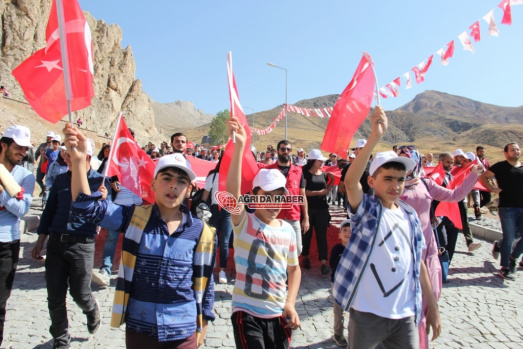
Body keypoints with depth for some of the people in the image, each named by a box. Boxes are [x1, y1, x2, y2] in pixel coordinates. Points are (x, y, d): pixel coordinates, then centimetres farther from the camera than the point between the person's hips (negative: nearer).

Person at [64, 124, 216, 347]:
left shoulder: (200, 232, -7)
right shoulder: (135, 217, -7)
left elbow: (205, 283, 2)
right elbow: (87, 207, -17)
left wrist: (202, 325, 7)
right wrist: (77, 160, -30)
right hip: (139, 329, 1)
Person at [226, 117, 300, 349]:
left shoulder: (288, 230, 0)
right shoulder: (244, 223, -11)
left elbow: (294, 269, 11)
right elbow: (232, 190, -29)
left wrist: (290, 305, -2)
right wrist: (239, 146, -38)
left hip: (278, 314, 4)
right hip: (247, 312, -4)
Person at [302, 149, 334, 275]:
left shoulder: (324, 174, 9)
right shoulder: (305, 173, -6)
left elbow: (326, 191, 15)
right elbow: (303, 192, -14)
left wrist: (332, 181, 2)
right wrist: (319, 192, -17)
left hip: (322, 209, 4)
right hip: (308, 208, -3)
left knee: (322, 235, 0)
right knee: (307, 234, 9)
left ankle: (323, 262, -2)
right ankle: (306, 257, 27)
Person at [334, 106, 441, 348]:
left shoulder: (410, 216, 6)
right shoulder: (366, 210, -9)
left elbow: (418, 263, 12)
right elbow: (350, 181, -30)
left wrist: (432, 306, 13)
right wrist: (375, 137, -37)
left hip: (405, 314, 5)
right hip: (367, 312, -4)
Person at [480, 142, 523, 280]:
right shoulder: (501, 166, 0)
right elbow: (483, 177, 0)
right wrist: (492, 189, -11)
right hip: (507, 208, -5)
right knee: (509, 238, -2)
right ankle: (505, 268, 10)